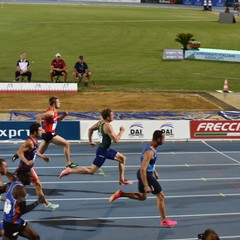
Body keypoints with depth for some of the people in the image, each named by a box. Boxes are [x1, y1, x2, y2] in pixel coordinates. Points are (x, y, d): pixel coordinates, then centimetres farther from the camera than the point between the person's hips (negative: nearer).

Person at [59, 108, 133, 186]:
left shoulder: (100, 122, 5)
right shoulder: (108, 126, -23)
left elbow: (90, 129, 17)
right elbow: (116, 140, -25)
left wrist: (90, 141, 25)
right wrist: (121, 131, -11)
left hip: (106, 149, 10)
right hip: (102, 151, -10)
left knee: (122, 158, 17)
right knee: (91, 171, -6)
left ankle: (122, 180, 21)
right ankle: (69, 171, -2)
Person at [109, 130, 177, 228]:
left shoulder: (150, 146, 1)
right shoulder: (149, 152, -29)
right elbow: (143, 169, -31)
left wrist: (155, 171, 26)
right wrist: (146, 186, -29)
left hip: (145, 173, 10)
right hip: (146, 175, -10)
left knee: (142, 197, 23)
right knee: (160, 196, 4)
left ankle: (120, 194, 14)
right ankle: (164, 221, 16)